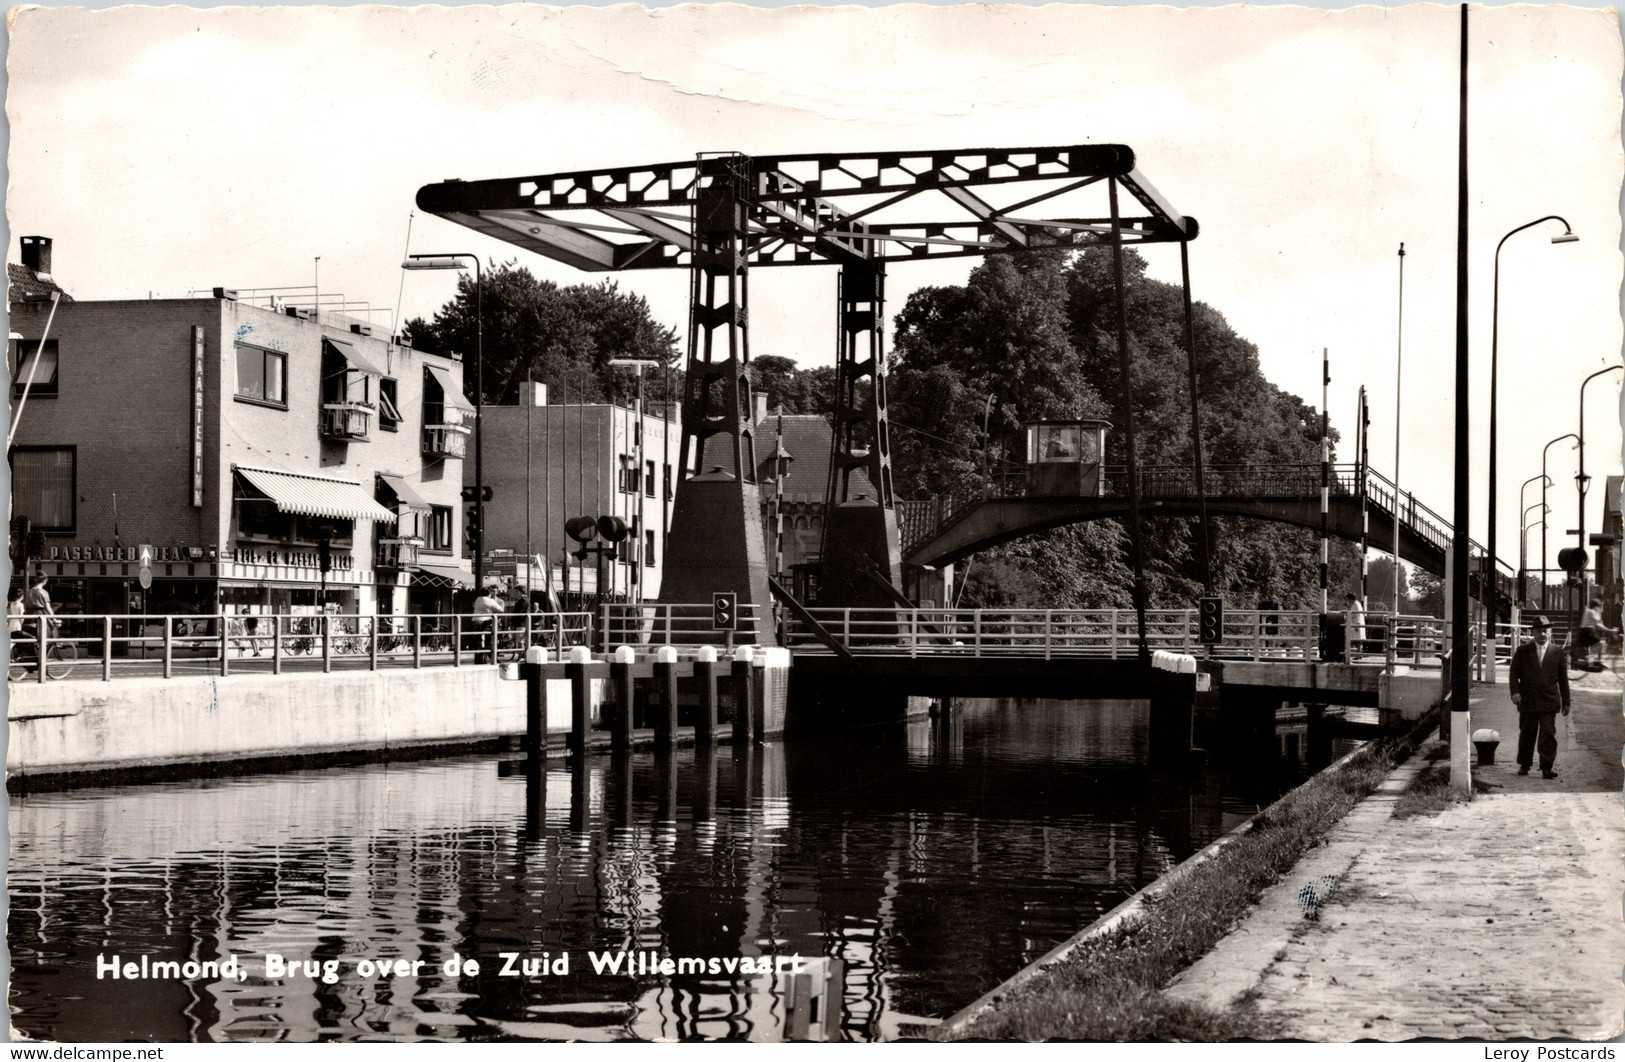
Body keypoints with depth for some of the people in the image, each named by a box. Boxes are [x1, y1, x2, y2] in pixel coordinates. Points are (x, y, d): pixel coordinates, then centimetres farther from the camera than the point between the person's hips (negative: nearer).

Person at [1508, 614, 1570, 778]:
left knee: (1548, 735, -7)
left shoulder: (1557, 652, 7)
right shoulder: (1523, 651, 5)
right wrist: (1515, 691, -13)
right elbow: (1514, 673, 4)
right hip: (1527, 701, 1)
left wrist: (1566, 702, 9)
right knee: (1526, 734, 8)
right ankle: (1524, 765, 21)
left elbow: (1563, 678, 10)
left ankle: (1547, 768, -5)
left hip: (1549, 702, 0)